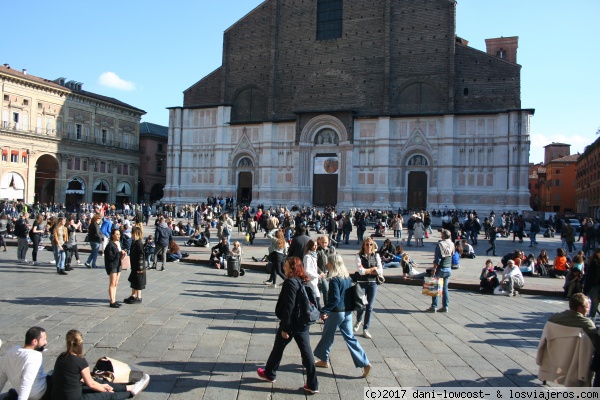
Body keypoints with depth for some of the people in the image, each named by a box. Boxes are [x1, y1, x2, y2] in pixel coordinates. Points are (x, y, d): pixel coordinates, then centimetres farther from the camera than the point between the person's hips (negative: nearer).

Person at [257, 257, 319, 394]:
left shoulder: (290, 282, -19)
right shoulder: (304, 282, 5)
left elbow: (288, 307, -22)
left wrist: (285, 328, -17)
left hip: (292, 323, -7)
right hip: (304, 322, 7)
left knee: (278, 348, 15)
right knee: (306, 352, 9)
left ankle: (269, 374, 36)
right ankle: (312, 385, 11)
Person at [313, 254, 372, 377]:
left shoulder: (334, 280, -18)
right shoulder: (347, 277, 6)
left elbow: (335, 299, -24)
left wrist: (324, 311, -19)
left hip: (336, 312, -7)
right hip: (347, 312, 7)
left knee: (327, 336, 13)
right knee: (350, 337, 10)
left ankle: (324, 360, 29)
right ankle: (365, 363, 4)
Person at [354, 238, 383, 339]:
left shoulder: (376, 256, 4)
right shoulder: (359, 256, -4)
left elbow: (380, 271, -3)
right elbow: (361, 271, -14)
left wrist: (367, 270, -10)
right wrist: (373, 269, -6)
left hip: (373, 283, 2)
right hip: (361, 283, -2)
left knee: (369, 307, 3)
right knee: (361, 305, 3)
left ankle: (365, 329, 16)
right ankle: (358, 321, 37)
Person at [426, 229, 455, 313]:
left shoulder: (440, 244, -15)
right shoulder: (452, 244, 2)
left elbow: (437, 259, -18)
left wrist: (434, 269, -14)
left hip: (441, 269, -6)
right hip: (449, 269, 6)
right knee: (445, 287, 13)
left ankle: (434, 306, 5)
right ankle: (445, 306, 14)